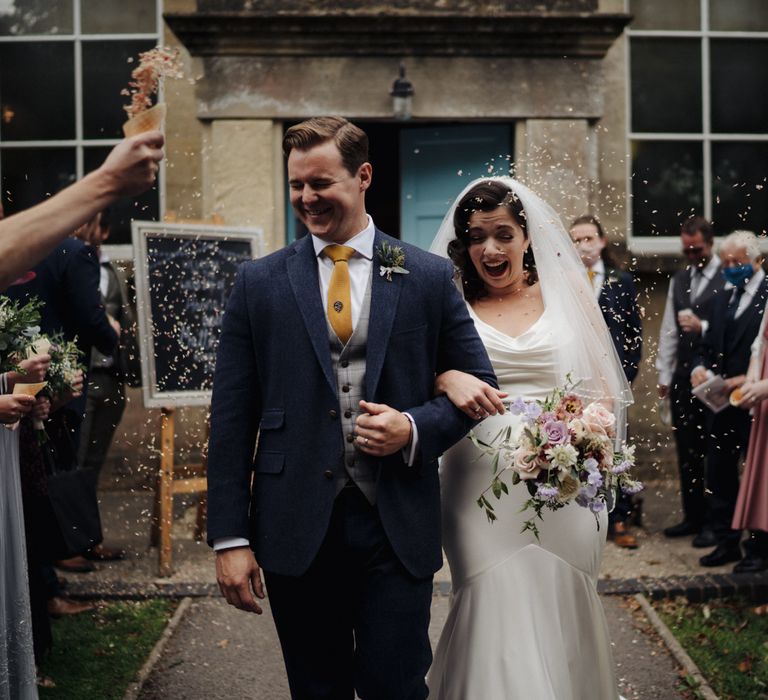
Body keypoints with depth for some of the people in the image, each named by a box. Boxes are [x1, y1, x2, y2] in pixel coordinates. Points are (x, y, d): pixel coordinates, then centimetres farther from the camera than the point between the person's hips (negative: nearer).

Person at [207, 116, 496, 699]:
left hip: (397, 526, -1)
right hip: (296, 531, 1)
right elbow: (232, 417, 2)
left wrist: (415, 429, -11)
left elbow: (478, 386, 9)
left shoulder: (429, 277, 3)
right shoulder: (260, 283, 4)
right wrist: (230, 537, -3)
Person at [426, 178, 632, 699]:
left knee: (562, 612, 7)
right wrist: (446, 378, -27)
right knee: (495, 614, -5)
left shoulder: (567, 293, 7)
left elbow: (604, 387, 9)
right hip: (480, 484, -1)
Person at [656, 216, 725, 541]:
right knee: (686, 450, 11)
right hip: (683, 377, 6)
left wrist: (702, 327, -22)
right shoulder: (679, 279, 14)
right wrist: (664, 374, 13)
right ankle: (692, 517, 22)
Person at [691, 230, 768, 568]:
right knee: (719, 474, 11)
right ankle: (726, 542, 20)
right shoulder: (723, 299, 15)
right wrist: (700, 367, -3)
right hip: (722, 401, 7)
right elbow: (709, 346, 16)